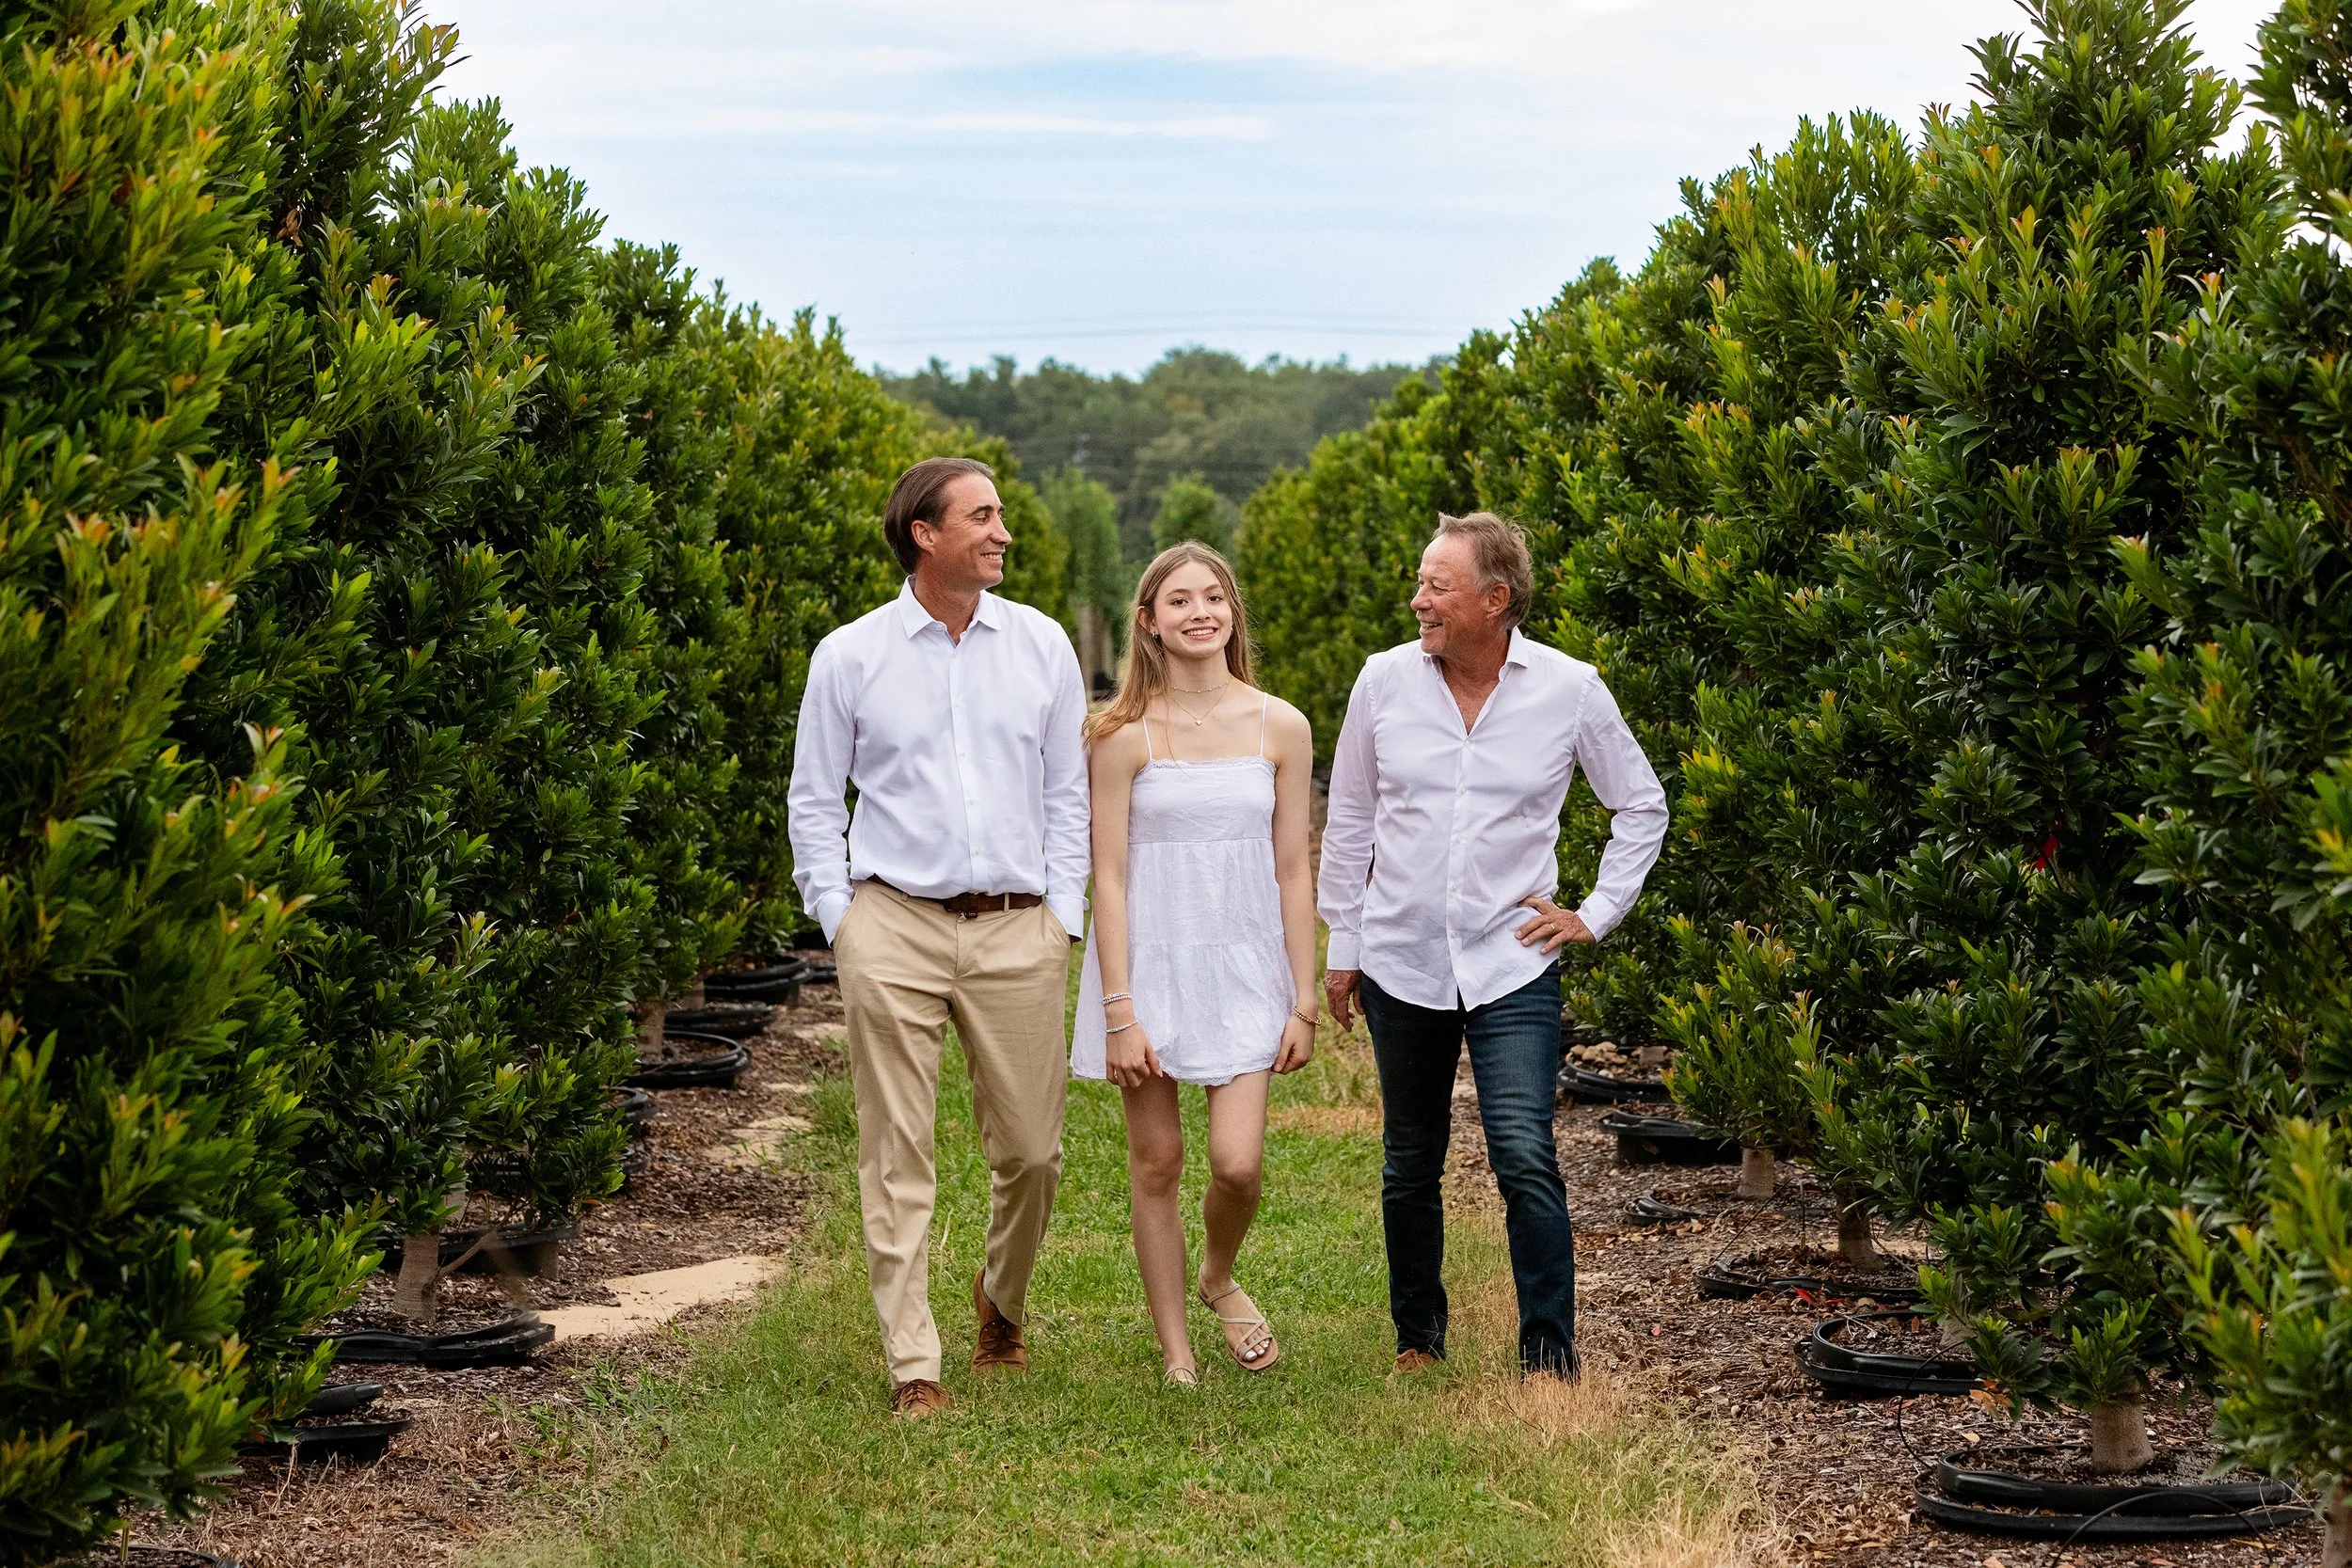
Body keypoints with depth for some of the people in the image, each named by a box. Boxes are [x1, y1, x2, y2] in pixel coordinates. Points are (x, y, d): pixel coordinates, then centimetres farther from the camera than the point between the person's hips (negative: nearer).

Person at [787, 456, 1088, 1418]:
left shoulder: (1041, 646, 8)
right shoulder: (850, 656, 2)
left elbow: (1067, 792, 12)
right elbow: (813, 802, 8)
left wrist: (1063, 914, 5)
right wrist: (840, 918, 0)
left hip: (1017, 931, 2)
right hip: (896, 925, -2)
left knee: (1032, 1148, 5)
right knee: (897, 1155, -3)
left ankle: (1002, 1300, 33)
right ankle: (913, 1366, 3)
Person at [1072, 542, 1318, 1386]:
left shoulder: (1280, 727, 1)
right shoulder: (1123, 735, -5)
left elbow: (1293, 872, 5)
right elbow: (1109, 876, -5)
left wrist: (1303, 1001, 2)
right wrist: (1119, 1011, -10)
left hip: (1242, 965, 1)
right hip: (1149, 959, -1)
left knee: (1238, 1163, -9)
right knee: (1156, 1160, 4)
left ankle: (1218, 1278, 25)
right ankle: (1175, 1352, 18)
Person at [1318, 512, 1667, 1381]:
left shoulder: (1570, 690, -5)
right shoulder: (1385, 681, 0)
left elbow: (1642, 807, 9)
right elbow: (1349, 821, 10)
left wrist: (1597, 914, 3)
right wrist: (1340, 946, 11)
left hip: (1512, 967, -2)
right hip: (1400, 963, 2)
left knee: (1526, 1161, -14)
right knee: (1410, 1167, 11)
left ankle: (1550, 1358, -6)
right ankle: (1418, 1339, 28)